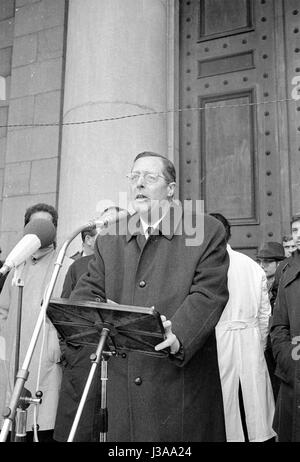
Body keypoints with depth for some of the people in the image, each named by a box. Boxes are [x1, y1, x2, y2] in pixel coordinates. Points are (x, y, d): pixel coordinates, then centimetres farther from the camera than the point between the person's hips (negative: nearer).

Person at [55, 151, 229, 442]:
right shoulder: (109, 241, 14)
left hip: (183, 380, -3)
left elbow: (209, 294, -9)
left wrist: (178, 336, -26)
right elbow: (86, 292, 8)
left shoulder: (207, 231, 0)